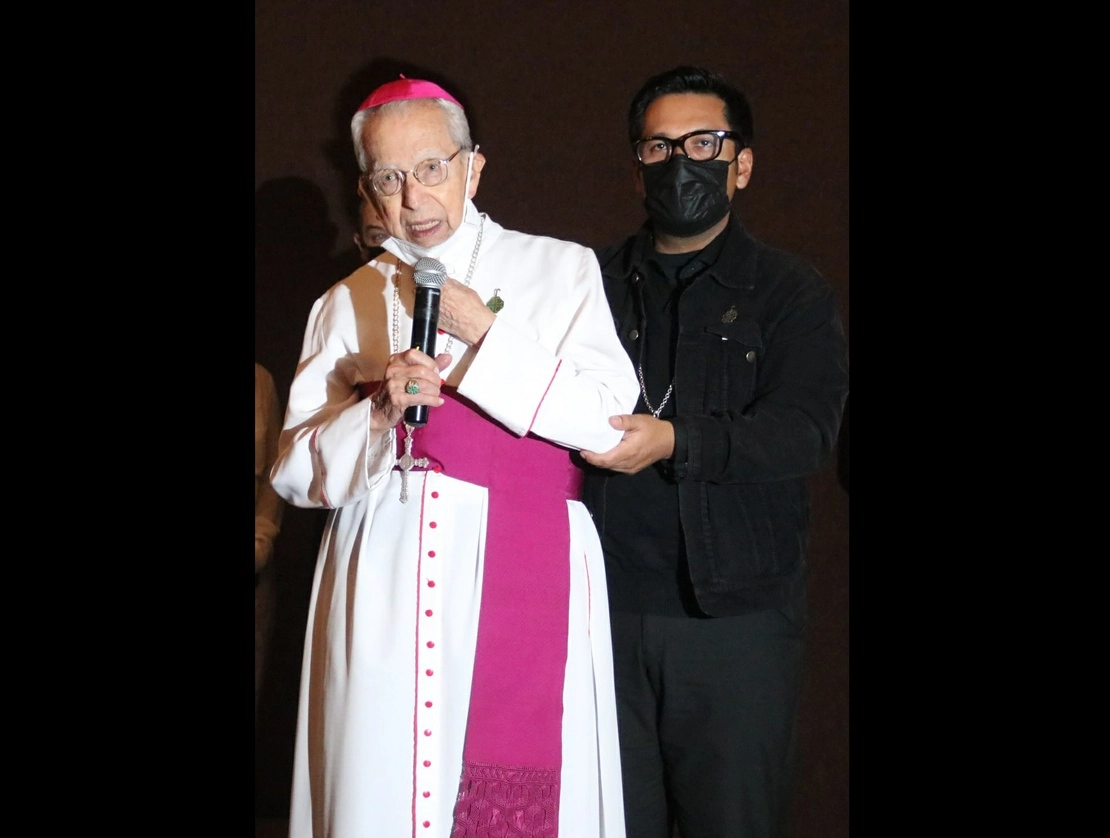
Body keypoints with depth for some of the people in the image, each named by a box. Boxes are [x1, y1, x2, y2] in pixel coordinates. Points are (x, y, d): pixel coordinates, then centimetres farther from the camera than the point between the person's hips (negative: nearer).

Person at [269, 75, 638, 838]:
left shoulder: (560, 270, 9)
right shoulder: (346, 303, 14)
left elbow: (607, 421, -3)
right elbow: (297, 472, 8)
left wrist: (486, 335, -9)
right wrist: (382, 412, -10)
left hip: (525, 574, -1)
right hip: (385, 583, 2)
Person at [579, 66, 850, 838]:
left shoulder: (791, 294, 4)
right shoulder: (595, 283, 13)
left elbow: (806, 430, -11)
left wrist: (674, 441, -24)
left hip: (737, 615, -2)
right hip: (607, 608, 2)